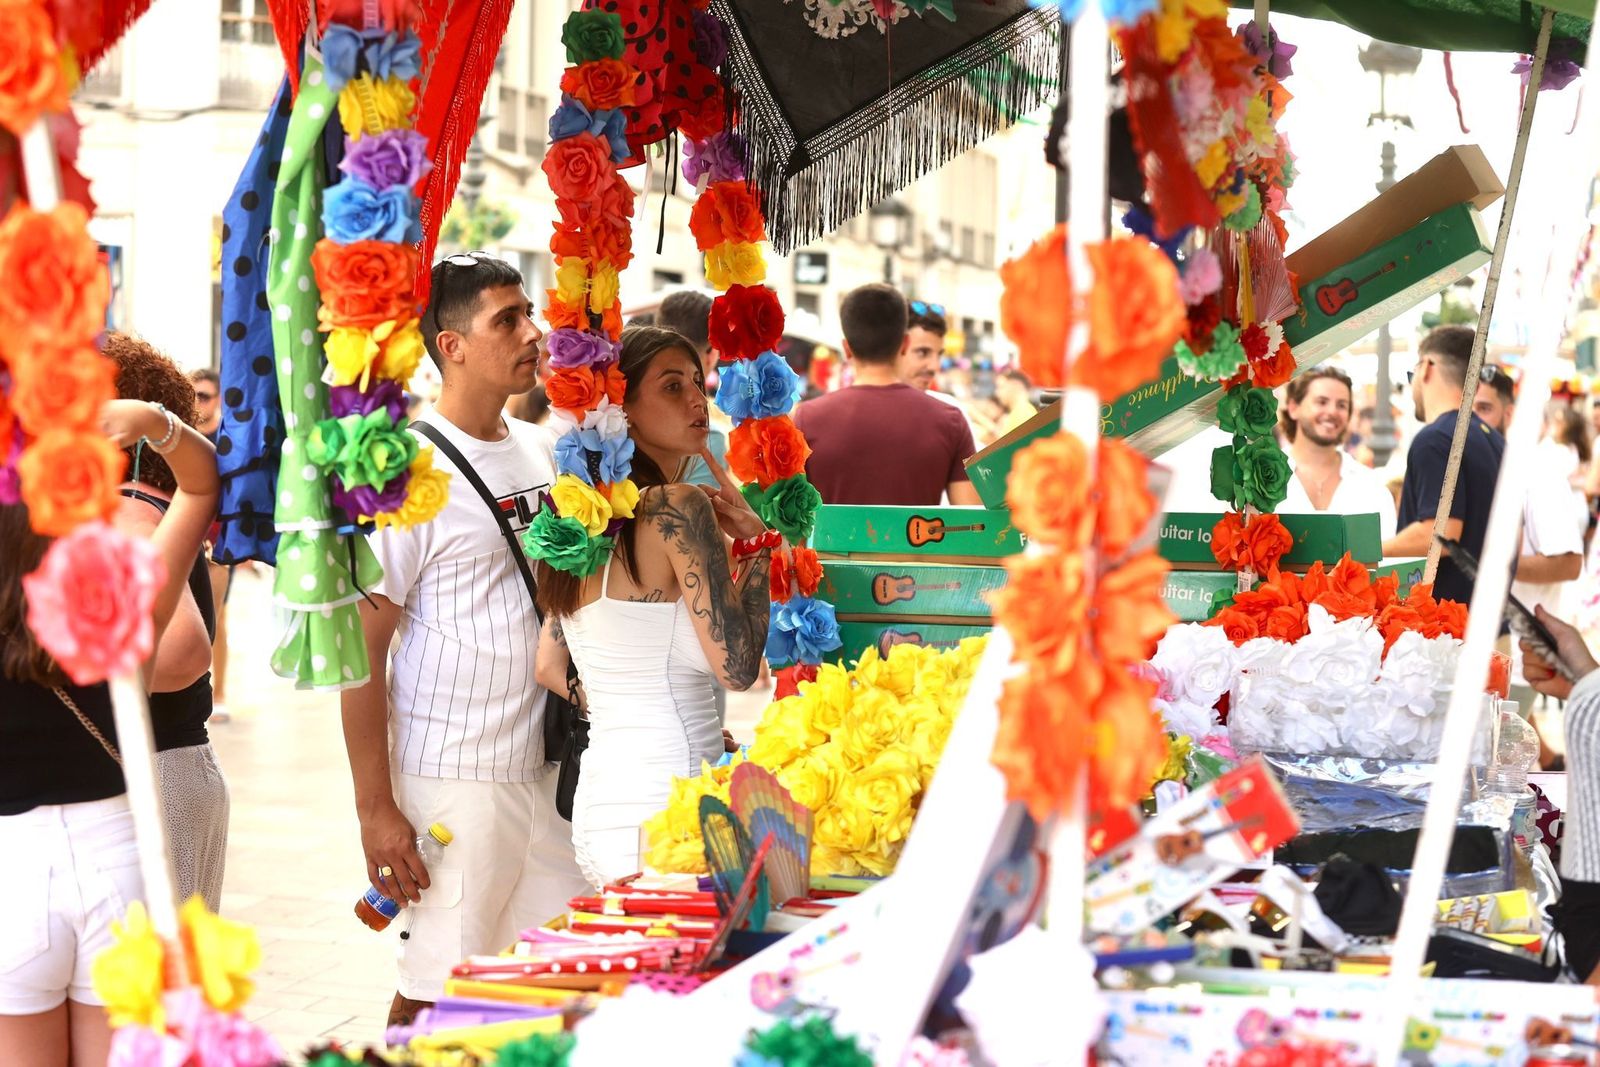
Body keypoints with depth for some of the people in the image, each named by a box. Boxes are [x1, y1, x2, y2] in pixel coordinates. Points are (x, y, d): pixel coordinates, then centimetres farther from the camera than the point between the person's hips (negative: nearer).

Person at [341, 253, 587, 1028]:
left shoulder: (542, 450, 9)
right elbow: (361, 648, -12)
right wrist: (375, 808, -14)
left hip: (550, 765, 6)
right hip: (455, 779, -6)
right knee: (438, 991, 2)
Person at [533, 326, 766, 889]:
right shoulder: (677, 506, -12)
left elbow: (550, 667, 16)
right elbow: (736, 667, -16)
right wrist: (757, 541, -4)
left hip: (598, 801, 9)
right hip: (667, 805, -9)